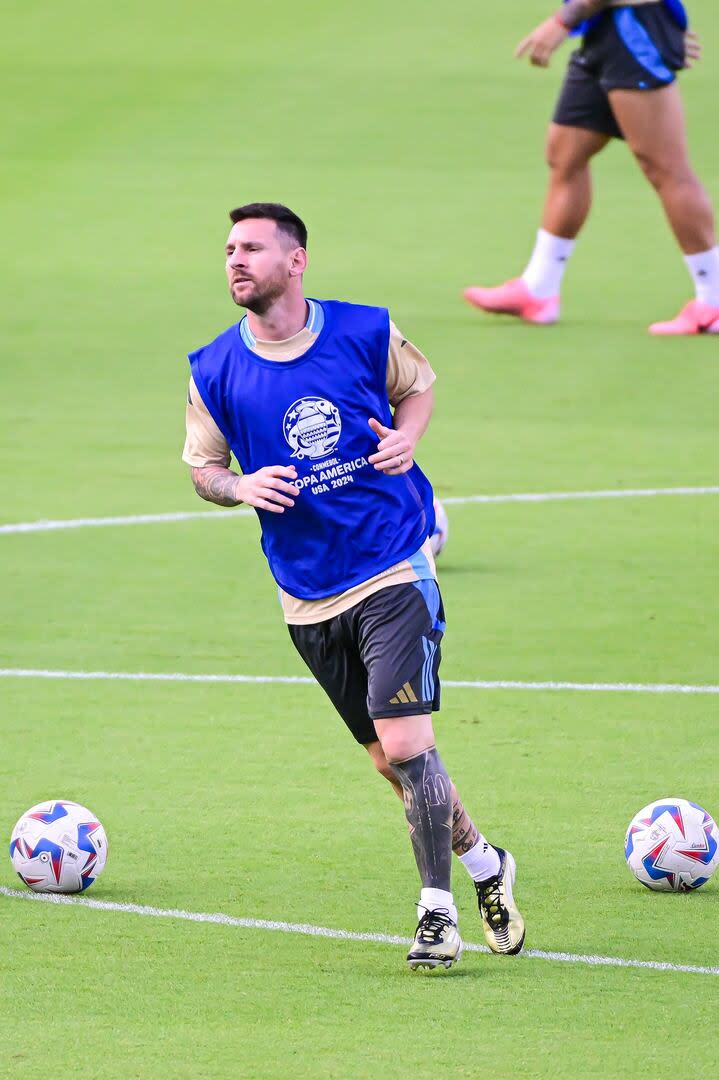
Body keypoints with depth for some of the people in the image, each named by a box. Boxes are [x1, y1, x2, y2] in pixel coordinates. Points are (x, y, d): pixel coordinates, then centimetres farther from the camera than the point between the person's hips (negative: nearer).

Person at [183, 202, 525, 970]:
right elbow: (202, 468, 9)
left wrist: (407, 437, -6)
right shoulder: (214, 372, -2)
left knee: (405, 745, -15)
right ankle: (482, 864, 32)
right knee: (390, 760, 9)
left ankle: (438, 911, -3)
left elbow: (418, 384, 14)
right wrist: (240, 487, -14)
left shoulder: (366, 333, -5)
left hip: (395, 569, -3)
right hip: (308, 592, 3)